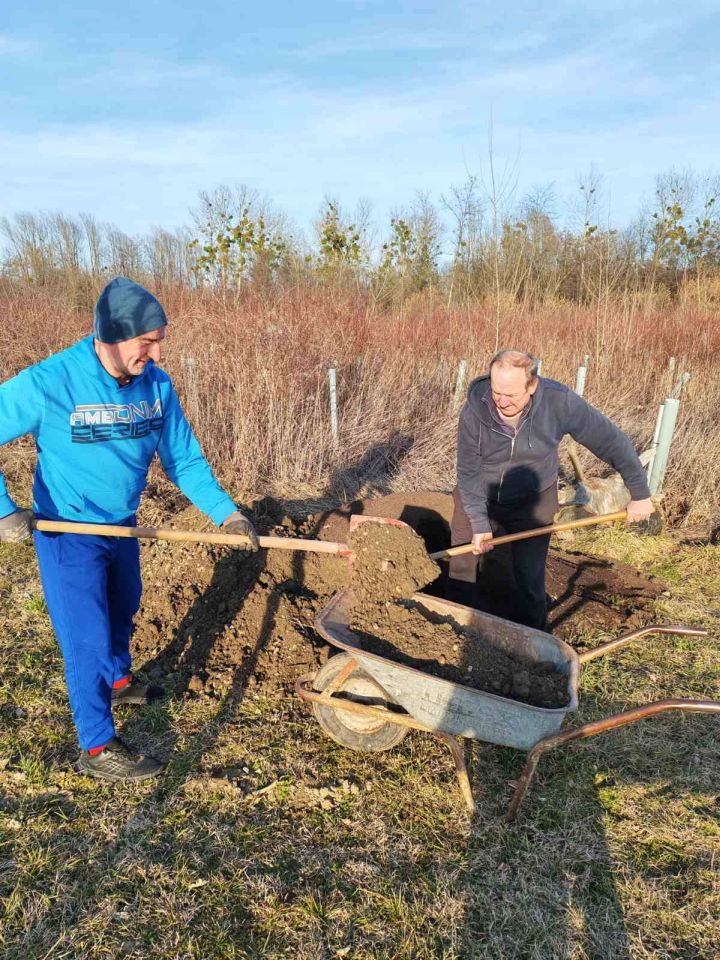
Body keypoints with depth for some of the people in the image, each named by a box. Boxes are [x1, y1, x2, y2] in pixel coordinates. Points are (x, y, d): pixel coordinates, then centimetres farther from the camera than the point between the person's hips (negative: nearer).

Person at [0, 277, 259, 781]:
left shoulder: (157, 385, -12)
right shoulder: (48, 383, -26)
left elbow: (184, 459, -6)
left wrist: (226, 512, -16)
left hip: (122, 525, 6)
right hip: (67, 532, -6)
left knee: (121, 610, 26)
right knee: (88, 636, 1)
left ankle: (119, 681, 54)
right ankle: (97, 748, 21)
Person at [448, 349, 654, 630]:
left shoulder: (559, 402, -26)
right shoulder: (473, 413, -25)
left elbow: (611, 441, -16)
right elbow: (468, 473, -16)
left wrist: (640, 494, -10)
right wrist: (479, 524, -18)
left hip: (531, 504, -1)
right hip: (478, 499, 1)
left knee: (530, 579, 1)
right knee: (461, 563, 11)